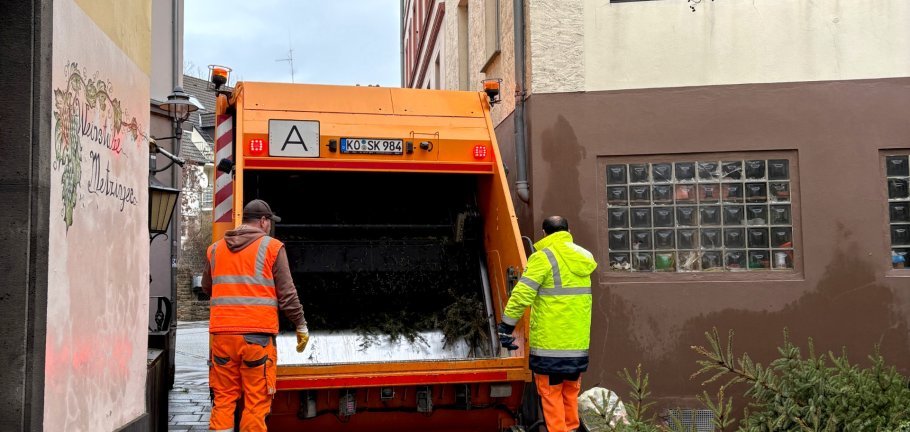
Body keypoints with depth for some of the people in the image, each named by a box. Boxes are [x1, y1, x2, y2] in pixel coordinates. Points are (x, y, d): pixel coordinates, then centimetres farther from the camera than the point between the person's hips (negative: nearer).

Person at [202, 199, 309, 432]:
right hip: (258, 334, -4)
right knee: (256, 401, 2)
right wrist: (301, 326, 8)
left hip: (222, 333, 4)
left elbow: (207, 288, 23)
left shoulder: (216, 248, 12)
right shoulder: (272, 247, -1)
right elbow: (287, 294, -1)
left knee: (223, 398, 11)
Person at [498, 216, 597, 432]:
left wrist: (506, 328, -9)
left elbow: (521, 296, -15)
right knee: (571, 393, 18)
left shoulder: (543, 257, -10)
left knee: (551, 393, 4)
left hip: (550, 343, -6)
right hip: (579, 343, 6)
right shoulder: (583, 258, 10)